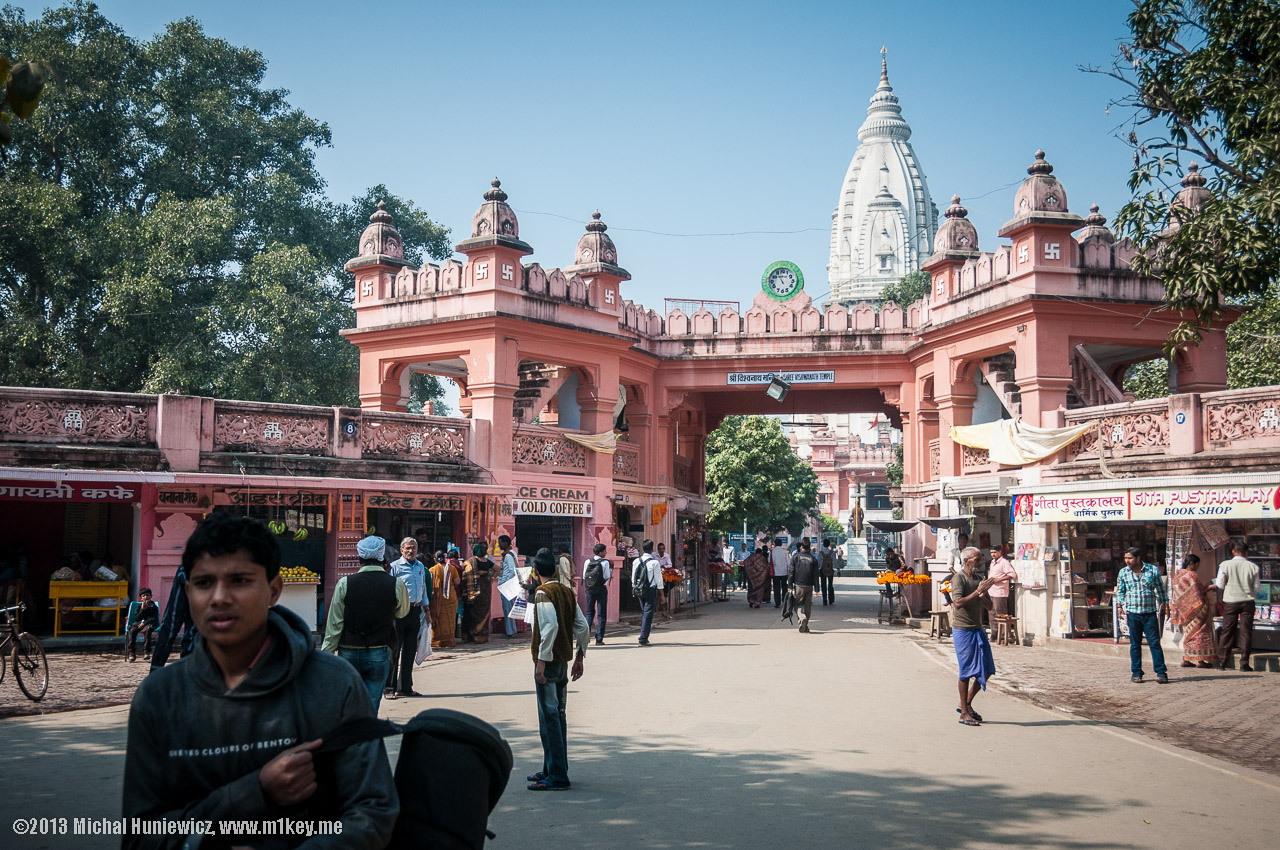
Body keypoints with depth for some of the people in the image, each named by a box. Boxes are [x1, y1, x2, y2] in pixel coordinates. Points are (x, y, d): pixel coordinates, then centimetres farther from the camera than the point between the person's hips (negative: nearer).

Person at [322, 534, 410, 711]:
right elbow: (402, 612, 14)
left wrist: (326, 654, 4)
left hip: (348, 653, 0)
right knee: (371, 707, 5)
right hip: (379, 654, 0)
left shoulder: (344, 584, -7)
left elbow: (335, 624, -4)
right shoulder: (397, 584, -6)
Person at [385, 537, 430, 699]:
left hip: (415, 611, 6)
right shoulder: (395, 567, -5)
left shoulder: (420, 567, 15)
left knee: (410, 650, 11)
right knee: (394, 649, -4)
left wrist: (427, 610, 22)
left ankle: (406, 687, 18)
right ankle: (390, 687, 1)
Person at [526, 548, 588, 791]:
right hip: (564, 660, 8)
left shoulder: (543, 592, -12)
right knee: (557, 715, 15)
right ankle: (552, 769, 24)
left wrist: (541, 660, -22)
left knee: (549, 718, -6)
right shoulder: (567, 591, 10)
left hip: (548, 661, -8)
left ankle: (557, 777, -5)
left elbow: (550, 626, -24)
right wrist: (579, 657, 17)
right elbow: (582, 626, 10)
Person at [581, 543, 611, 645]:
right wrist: (610, 569, 5)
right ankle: (599, 639, 1)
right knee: (601, 614, 3)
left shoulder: (587, 562, 1)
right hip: (601, 589, -3)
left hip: (589, 589, 3)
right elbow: (607, 577, -11)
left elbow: (584, 576, 4)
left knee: (589, 612, 15)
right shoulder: (605, 562, -10)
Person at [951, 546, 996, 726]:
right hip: (963, 630, -8)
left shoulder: (978, 579, 14)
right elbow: (958, 603, -22)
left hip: (978, 629, 8)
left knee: (986, 670, 8)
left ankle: (967, 703, 22)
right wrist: (978, 592, -22)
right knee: (967, 671, -4)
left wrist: (983, 594, -8)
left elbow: (989, 605, 13)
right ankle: (964, 713, 5)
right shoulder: (959, 578, -9)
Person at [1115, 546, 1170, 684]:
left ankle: (1161, 672, 1)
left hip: (1150, 613, -1)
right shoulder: (1123, 573, 5)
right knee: (1135, 644, 6)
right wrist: (1120, 606, 2)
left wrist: (1165, 605, 8)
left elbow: (1161, 589, 10)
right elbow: (1120, 591, 13)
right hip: (1133, 613, 1)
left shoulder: (1153, 570, 1)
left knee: (1155, 643, -3)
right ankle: (1136, 673, 14)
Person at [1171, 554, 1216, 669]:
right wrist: (1209, 588, -11)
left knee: (1188, 633, 13)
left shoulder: (1178, 575, 9)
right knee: (1199, 632, -2)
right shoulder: (1191, 575, -17)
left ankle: (1186, 659, 12)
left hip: (1185, 611, 8)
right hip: (1195, 609, -8)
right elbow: (1197, 594, -20)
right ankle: (1201, 660, -3)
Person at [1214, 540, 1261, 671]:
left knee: (1227, 632, 8)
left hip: (1230, 602, 0)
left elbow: (1220, 585, -6)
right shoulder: (1252, 566, -5)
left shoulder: (1225, 565, -8)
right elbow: (1256, 587, 1)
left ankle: (1222, 662, 11)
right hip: (1248, 601, 0)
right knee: (1246, 632, 6)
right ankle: (1244, 664, 5)